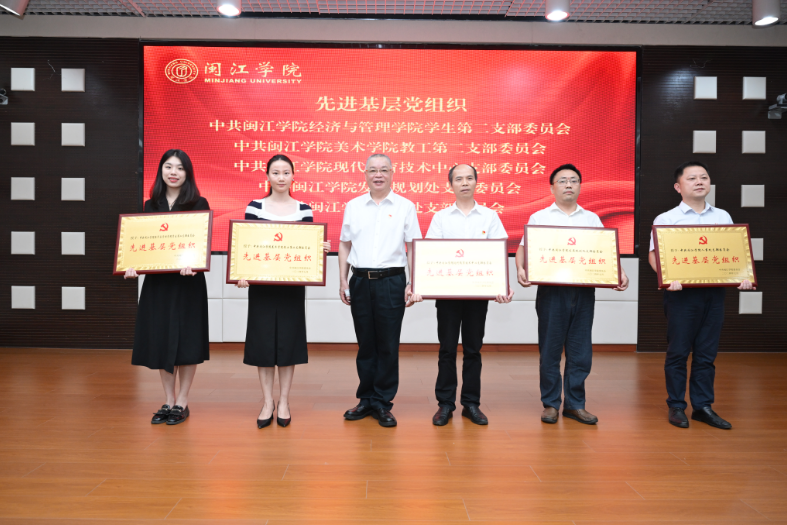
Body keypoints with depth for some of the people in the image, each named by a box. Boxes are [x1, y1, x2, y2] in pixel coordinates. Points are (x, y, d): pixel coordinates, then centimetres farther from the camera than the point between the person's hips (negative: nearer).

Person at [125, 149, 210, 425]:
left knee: (185, 340, 2)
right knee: (159, 340, 8)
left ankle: (182, 403, 15)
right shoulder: (151, 205, 10)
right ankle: (169, 401, 22)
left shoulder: (198, 204, -1)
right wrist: (133, 266, -11)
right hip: (156, 282, 4)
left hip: (187, 282, -4)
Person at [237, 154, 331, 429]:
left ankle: (283, 403, 17)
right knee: (262, 341, 3)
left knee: (288, 341, 4)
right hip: (261, 283, 0)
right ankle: (267, 403, 15)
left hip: (292, 285, 0)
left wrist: (321, 248, -14)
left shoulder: (304, 209, 5)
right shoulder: (254, 207, 3)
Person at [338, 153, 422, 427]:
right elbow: (344, 245, 12)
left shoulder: (405, 206, 3)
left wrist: (412, 284, -7)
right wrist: (343, 282, 6)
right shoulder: (353, 206, 9)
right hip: (360, 281, 2)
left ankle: (383, 403, 13)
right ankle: (366, 399, 21)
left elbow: (413, 247, 1)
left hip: (391, 281, -2)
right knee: (365, 343, 9)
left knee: (388, 345, 2)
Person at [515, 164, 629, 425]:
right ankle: (550, 403, 14)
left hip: (584, 290, 2)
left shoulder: (592, 218, 16)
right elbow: (524, 247, 3)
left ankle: (575, 404, 16)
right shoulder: (539, 217, 8)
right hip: (552, 290, -2)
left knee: (580, 351, 5)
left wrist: (620, 272, -6)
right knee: (550, 350, 3)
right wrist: (520, 268, -16)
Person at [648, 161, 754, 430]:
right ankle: (676, 407, 12)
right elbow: (654, 255, -7)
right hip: (682, 292, -4)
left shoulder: (723, 216, 14)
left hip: (714, 291, 4)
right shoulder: (666, 219, 1)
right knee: (678, 351, 2)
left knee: (707, 352, 8)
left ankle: (703, 406, 18)